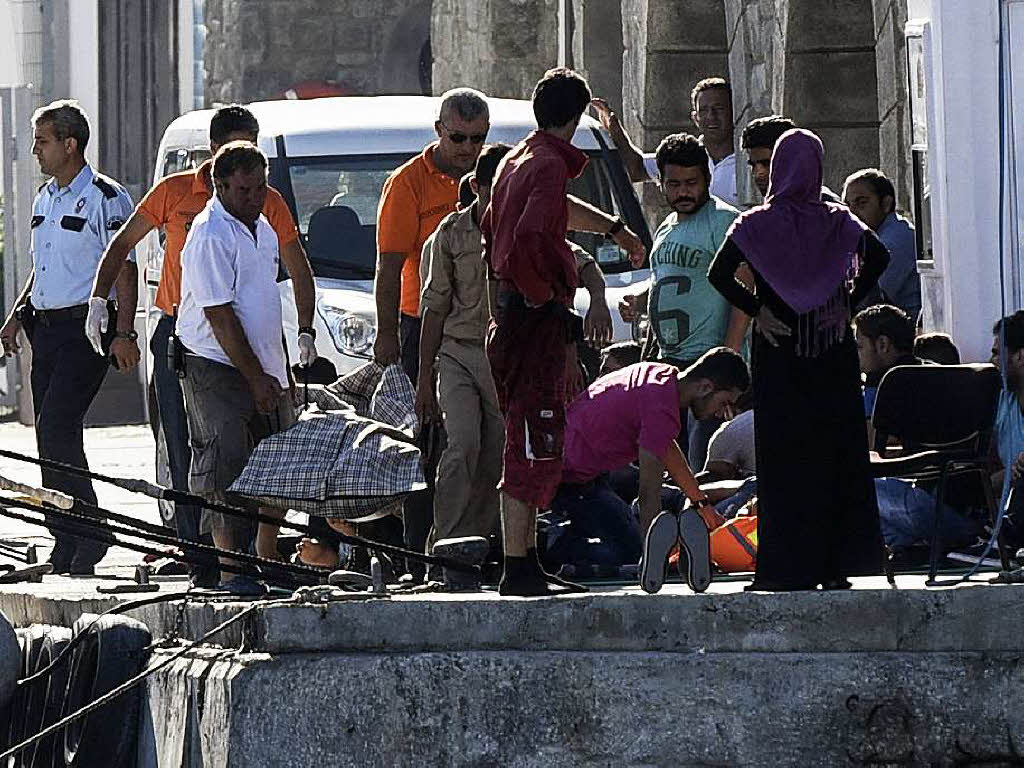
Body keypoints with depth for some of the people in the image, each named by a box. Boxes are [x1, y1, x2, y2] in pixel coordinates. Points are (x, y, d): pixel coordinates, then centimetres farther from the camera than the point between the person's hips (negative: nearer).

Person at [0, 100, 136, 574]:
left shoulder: (105, 198, -9)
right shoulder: (45, 198, 17)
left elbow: (125, 268, -11)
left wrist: (123, 334, -17)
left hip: (86, 329, -9)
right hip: (46, 329, 9)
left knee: (57, 429, -17)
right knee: (50, 435, 6)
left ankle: (87, 534, -10)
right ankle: (66, 546, 9)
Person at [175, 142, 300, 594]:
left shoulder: (261, 228, 13)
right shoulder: (210, 237, -16)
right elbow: (220, 317, -19)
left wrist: (279, 375, 20)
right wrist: (256, 379, -19)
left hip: (263, 369, 9)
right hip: (217, 369, -9)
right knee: (225, 468, -10)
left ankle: (268, 559, 20)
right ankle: (230, 568, -11)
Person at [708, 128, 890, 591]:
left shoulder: (756, 224, -2)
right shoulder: (837, 221, 1)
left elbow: (720, 274, -13)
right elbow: (878, 256, -13)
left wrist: (756, 310, -4)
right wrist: (847, 304, -4)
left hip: (779, 353, -1)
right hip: (833, 358, 1)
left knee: (783, 454, 1)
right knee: (838, 454, 5)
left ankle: (788, 567, -3)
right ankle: (837, 564, 3)